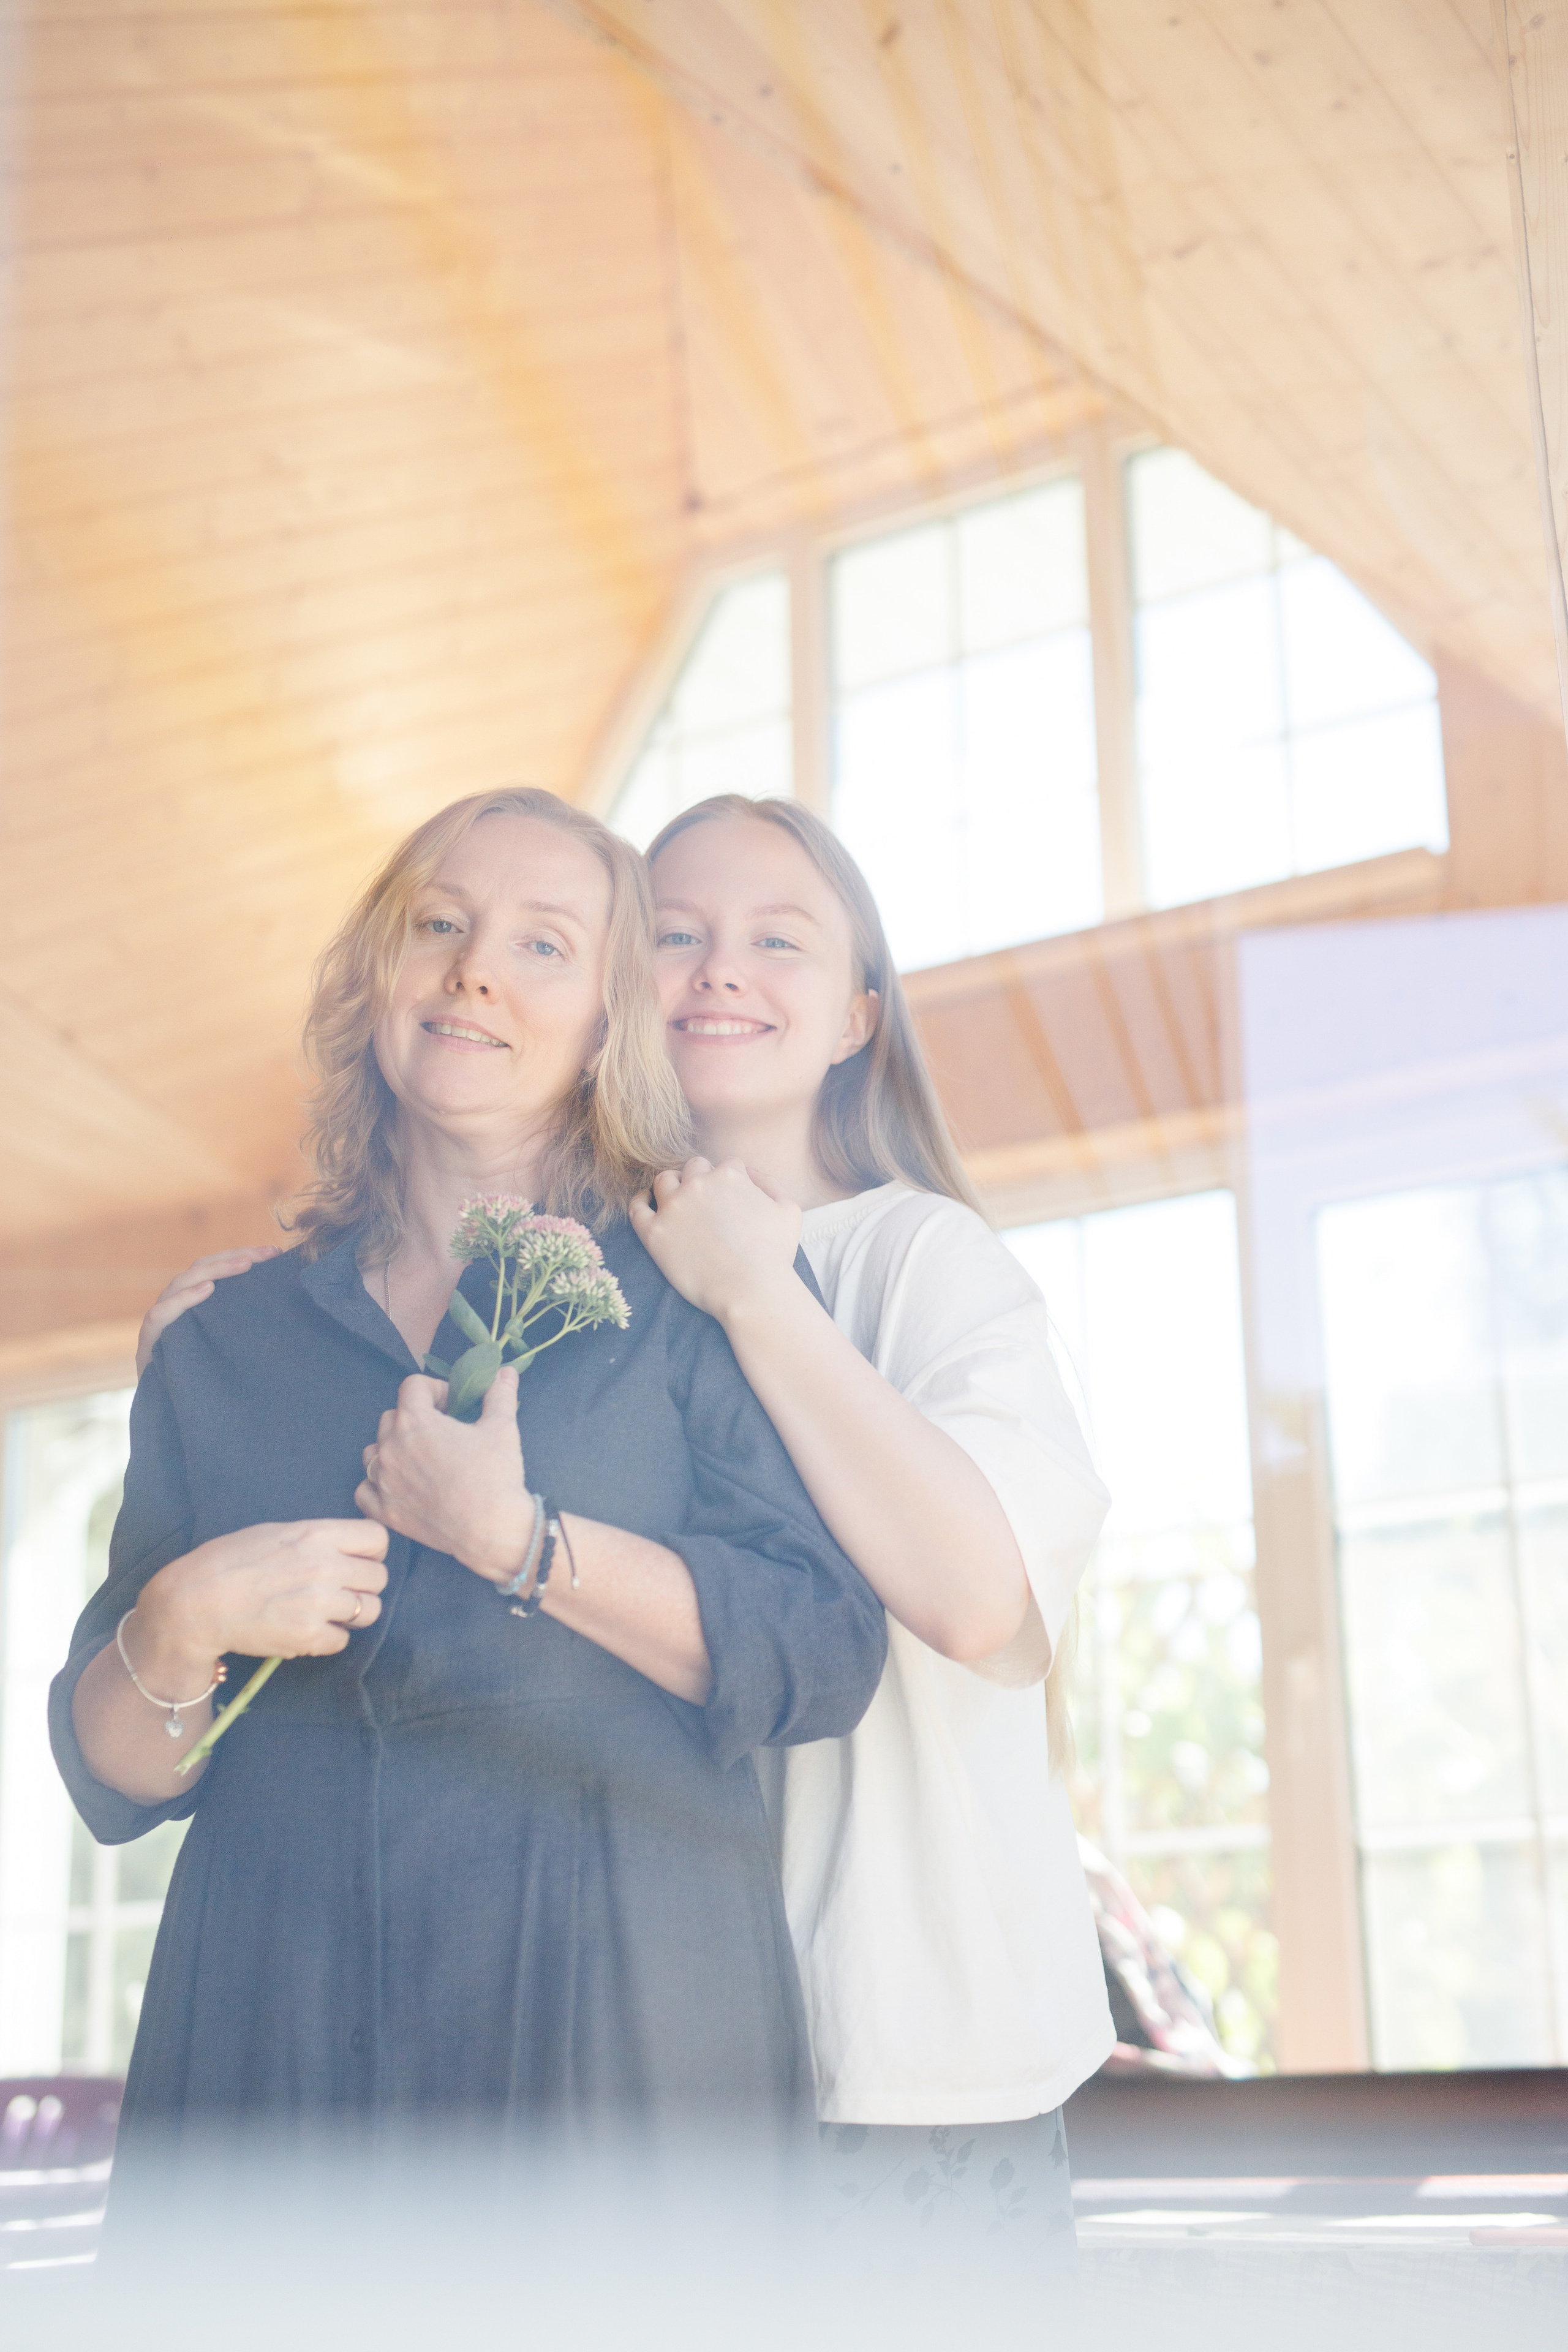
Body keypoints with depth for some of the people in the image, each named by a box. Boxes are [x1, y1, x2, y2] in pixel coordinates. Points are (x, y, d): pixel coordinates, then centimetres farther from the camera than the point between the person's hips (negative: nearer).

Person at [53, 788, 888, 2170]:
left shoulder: (690, 1304, 5)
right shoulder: (224, 1345, 13)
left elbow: (827, 1662, -9)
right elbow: (112, 1782, 13)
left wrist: (515, 1540, -14)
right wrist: (183, 1623, -7)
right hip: (271, 2035, 2)